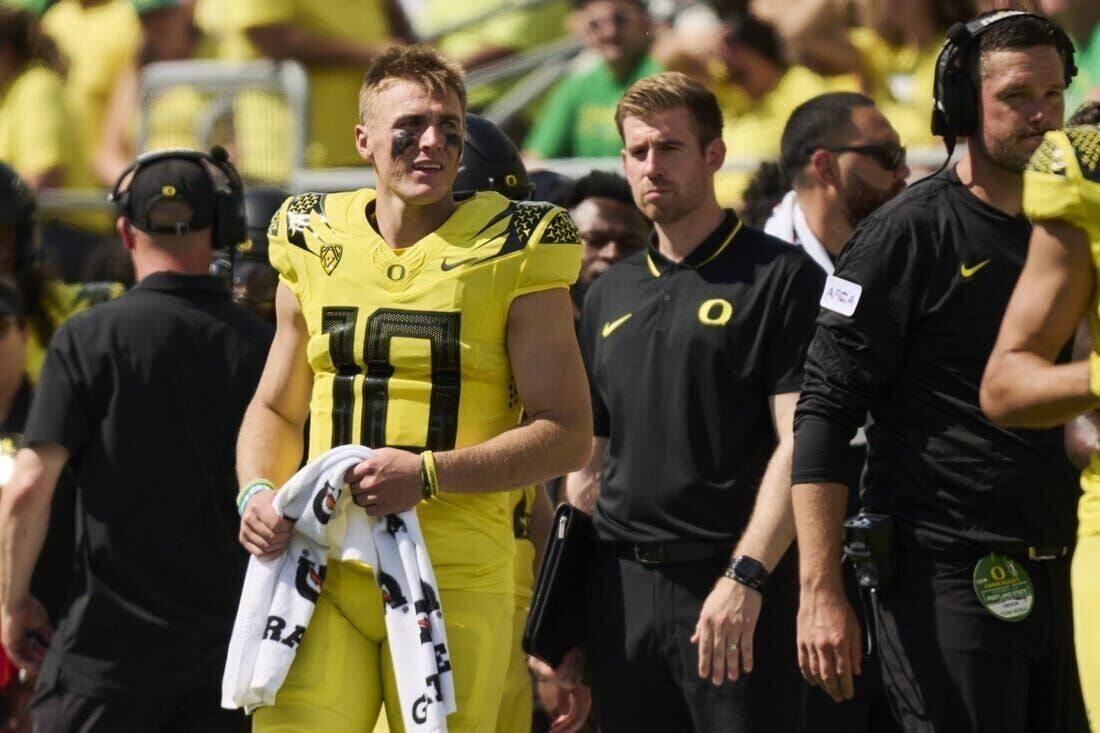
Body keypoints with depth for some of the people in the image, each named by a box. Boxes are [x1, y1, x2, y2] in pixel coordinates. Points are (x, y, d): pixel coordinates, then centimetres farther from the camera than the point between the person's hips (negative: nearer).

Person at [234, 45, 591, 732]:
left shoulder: (511, 253, 0)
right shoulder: (316, 245, 12)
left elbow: (568, 435, -3)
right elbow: (276, 409, 23)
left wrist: (430, 473, -14)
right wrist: (258, 492, 2)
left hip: (457, 581, -3)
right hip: (323, 570, 3)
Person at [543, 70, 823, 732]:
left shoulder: (781, 278, -2)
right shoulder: (609, 296, 17)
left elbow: (798, 443, -10)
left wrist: (745, 577, -19)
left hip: (733, 585, -6)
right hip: (621, 593, 6)